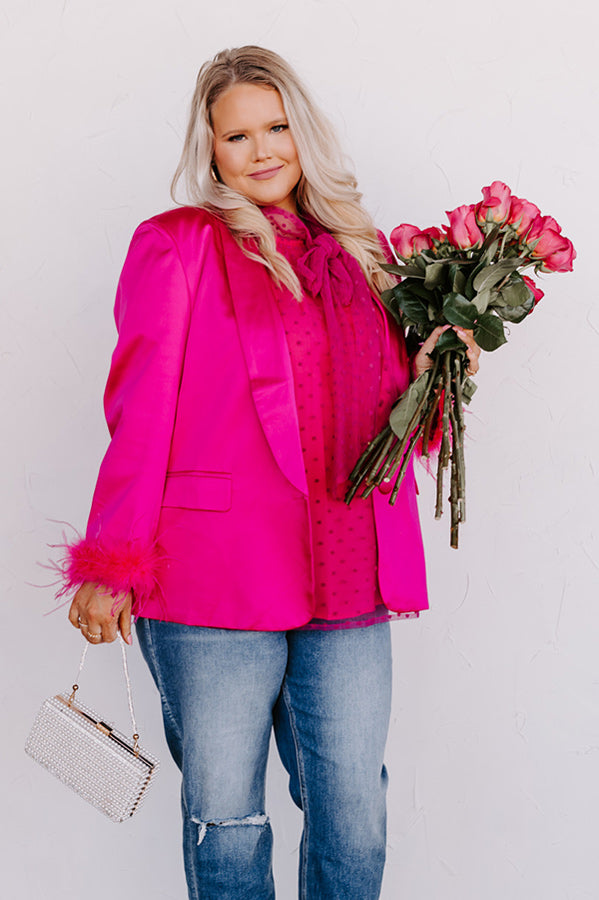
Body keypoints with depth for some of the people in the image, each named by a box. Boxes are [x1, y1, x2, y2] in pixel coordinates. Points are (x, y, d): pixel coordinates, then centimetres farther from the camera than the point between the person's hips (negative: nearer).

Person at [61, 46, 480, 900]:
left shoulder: (359, 255, 15)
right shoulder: (177, 245, 2)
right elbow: (139, 414, -2)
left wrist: (429, 376, 2)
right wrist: (110, 565, -6)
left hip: (347, 585, 4)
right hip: (215, 581, -4)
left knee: (354, 824, 9)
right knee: (225, 821, 7)